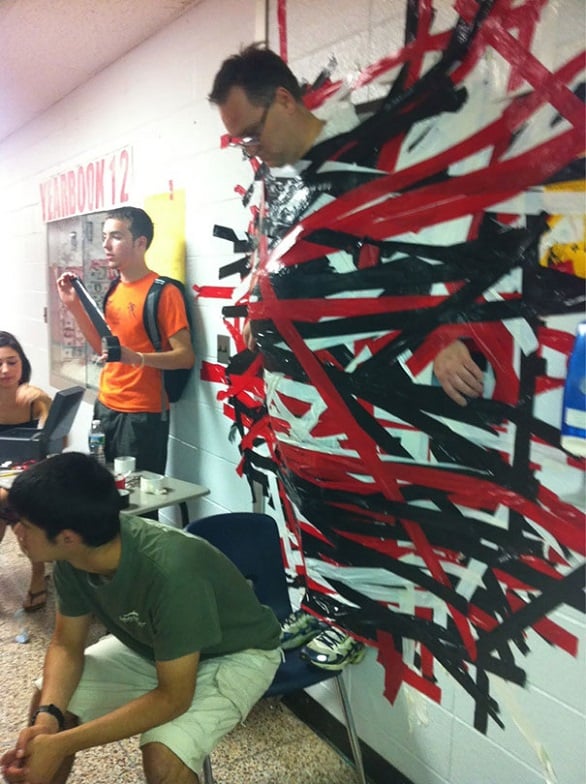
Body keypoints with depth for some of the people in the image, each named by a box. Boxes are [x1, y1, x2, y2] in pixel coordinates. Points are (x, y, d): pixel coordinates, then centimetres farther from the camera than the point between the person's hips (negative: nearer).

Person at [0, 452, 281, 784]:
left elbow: (173, 698, -30)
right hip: (151, 643, 6)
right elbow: (67, 644, -4)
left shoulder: (169, 572, -40)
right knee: (48, 703, -2)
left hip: (236, 655, -6)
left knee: (163, 757, -28)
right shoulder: (72, 556, -19)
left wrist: (62, 743, -29)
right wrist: (48, 717, -21)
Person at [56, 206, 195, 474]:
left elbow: (185, 356, -18)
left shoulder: (164, 292, -14)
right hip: (105, 407, 7)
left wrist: (137, 358, -33)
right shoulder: (115, 289, 9)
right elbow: (103, 347, 14)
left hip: (143, 414, -7)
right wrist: (75, 306, 4)